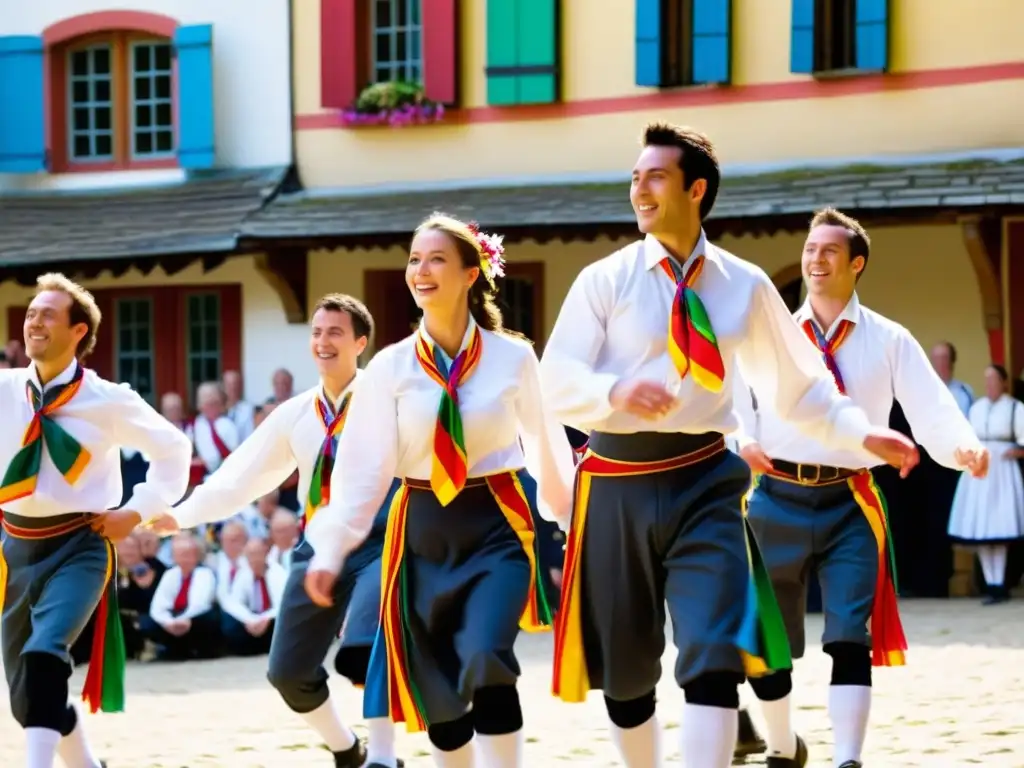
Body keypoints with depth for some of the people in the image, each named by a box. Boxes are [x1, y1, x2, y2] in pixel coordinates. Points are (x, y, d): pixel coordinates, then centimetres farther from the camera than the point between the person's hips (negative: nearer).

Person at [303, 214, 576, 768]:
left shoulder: (513, 358, -4)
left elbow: (545, 447, 7)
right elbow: (363, 467, -3)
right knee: (436, 688, 7)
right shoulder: (390, 367, -2)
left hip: (495, 524, -2)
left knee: (486, 662, -24)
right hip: (422, 532, 2)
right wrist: (330, 550, -9)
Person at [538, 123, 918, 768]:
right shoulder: (604, 280, -1)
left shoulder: (744, 287, 6)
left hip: (703, 481, 0)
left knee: (715, 656, -16)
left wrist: (861, 433, -1)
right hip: (617, 485, 0)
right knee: (624, 666, 12)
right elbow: (556, 381, -9)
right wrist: (617, 391, -29)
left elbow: (798, 384, 13)